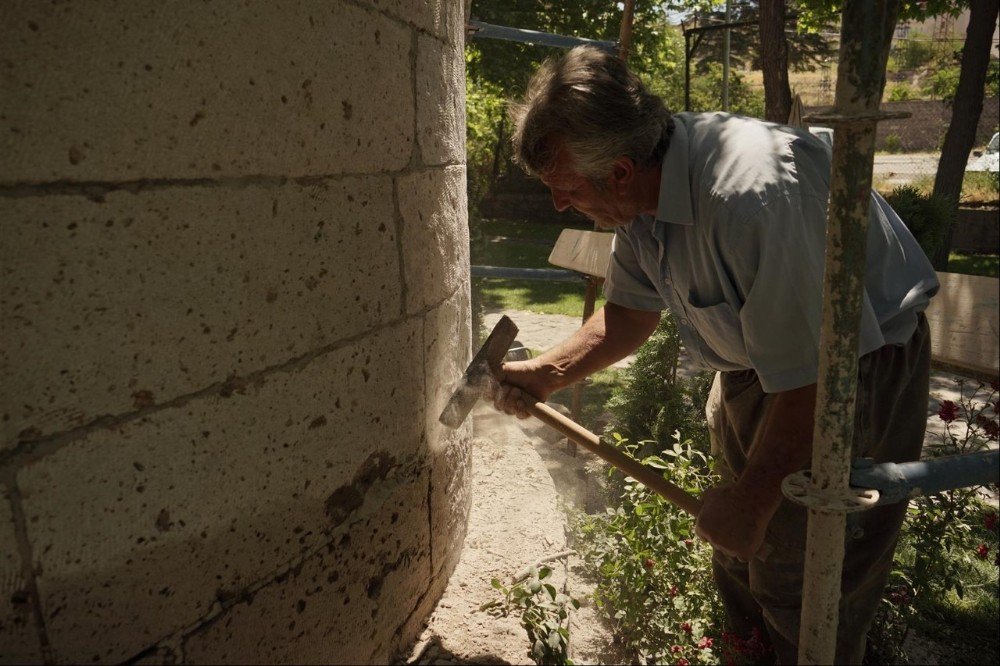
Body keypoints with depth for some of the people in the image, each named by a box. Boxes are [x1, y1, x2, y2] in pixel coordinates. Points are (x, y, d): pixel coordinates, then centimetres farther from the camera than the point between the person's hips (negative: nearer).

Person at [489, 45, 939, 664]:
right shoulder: (642, 191, -11)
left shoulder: (753, 199, -39)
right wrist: (545, 374, -10)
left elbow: (812, 382, -32)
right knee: (735, 550, 22)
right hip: (756, 362, 8)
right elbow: (631, 313, 3)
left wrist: (751, 501, -20)